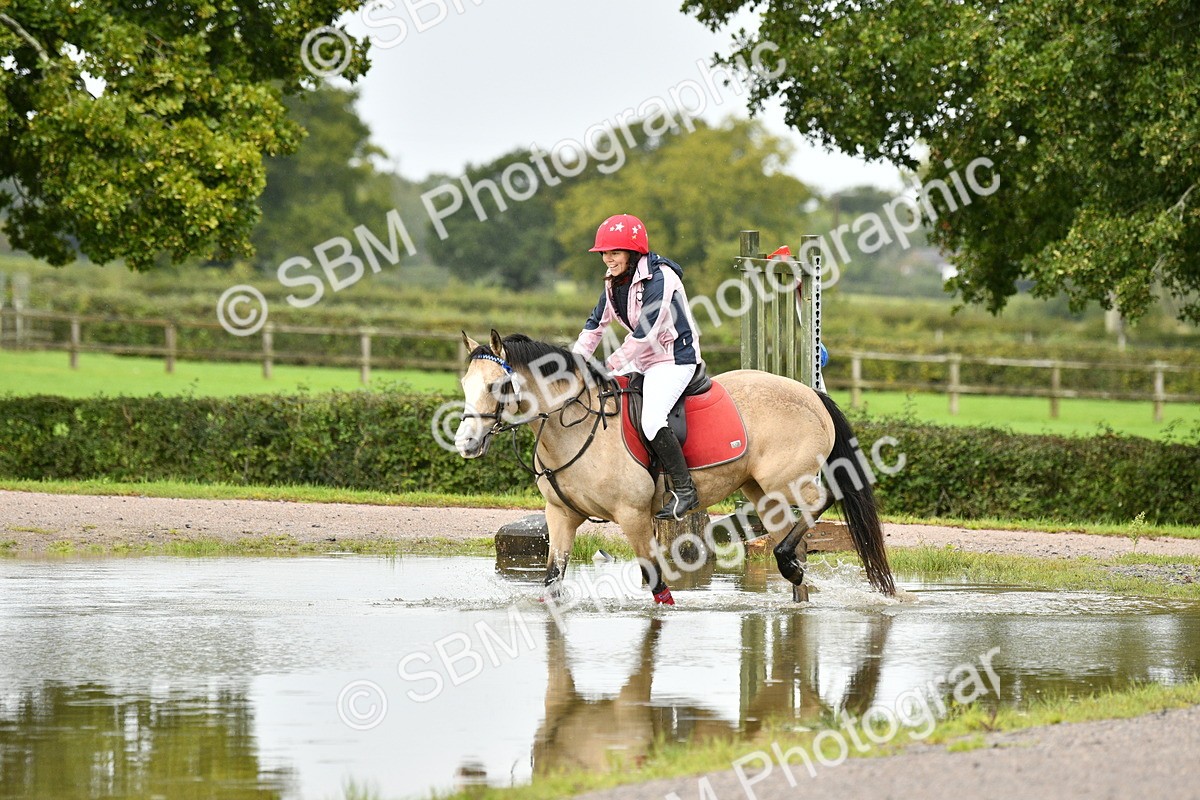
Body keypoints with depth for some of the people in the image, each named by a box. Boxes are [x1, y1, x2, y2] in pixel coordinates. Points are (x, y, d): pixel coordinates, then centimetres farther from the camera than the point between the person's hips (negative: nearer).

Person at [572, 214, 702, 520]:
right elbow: (596, 323, 11)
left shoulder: (659, 280, -22)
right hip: (644, 358, 10)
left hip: (674, 359, -10)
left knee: (651, 420, -27)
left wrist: (610, 366, -21)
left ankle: (685, 490, -16)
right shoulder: (615, 281, 4)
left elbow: (644, 333, -25)